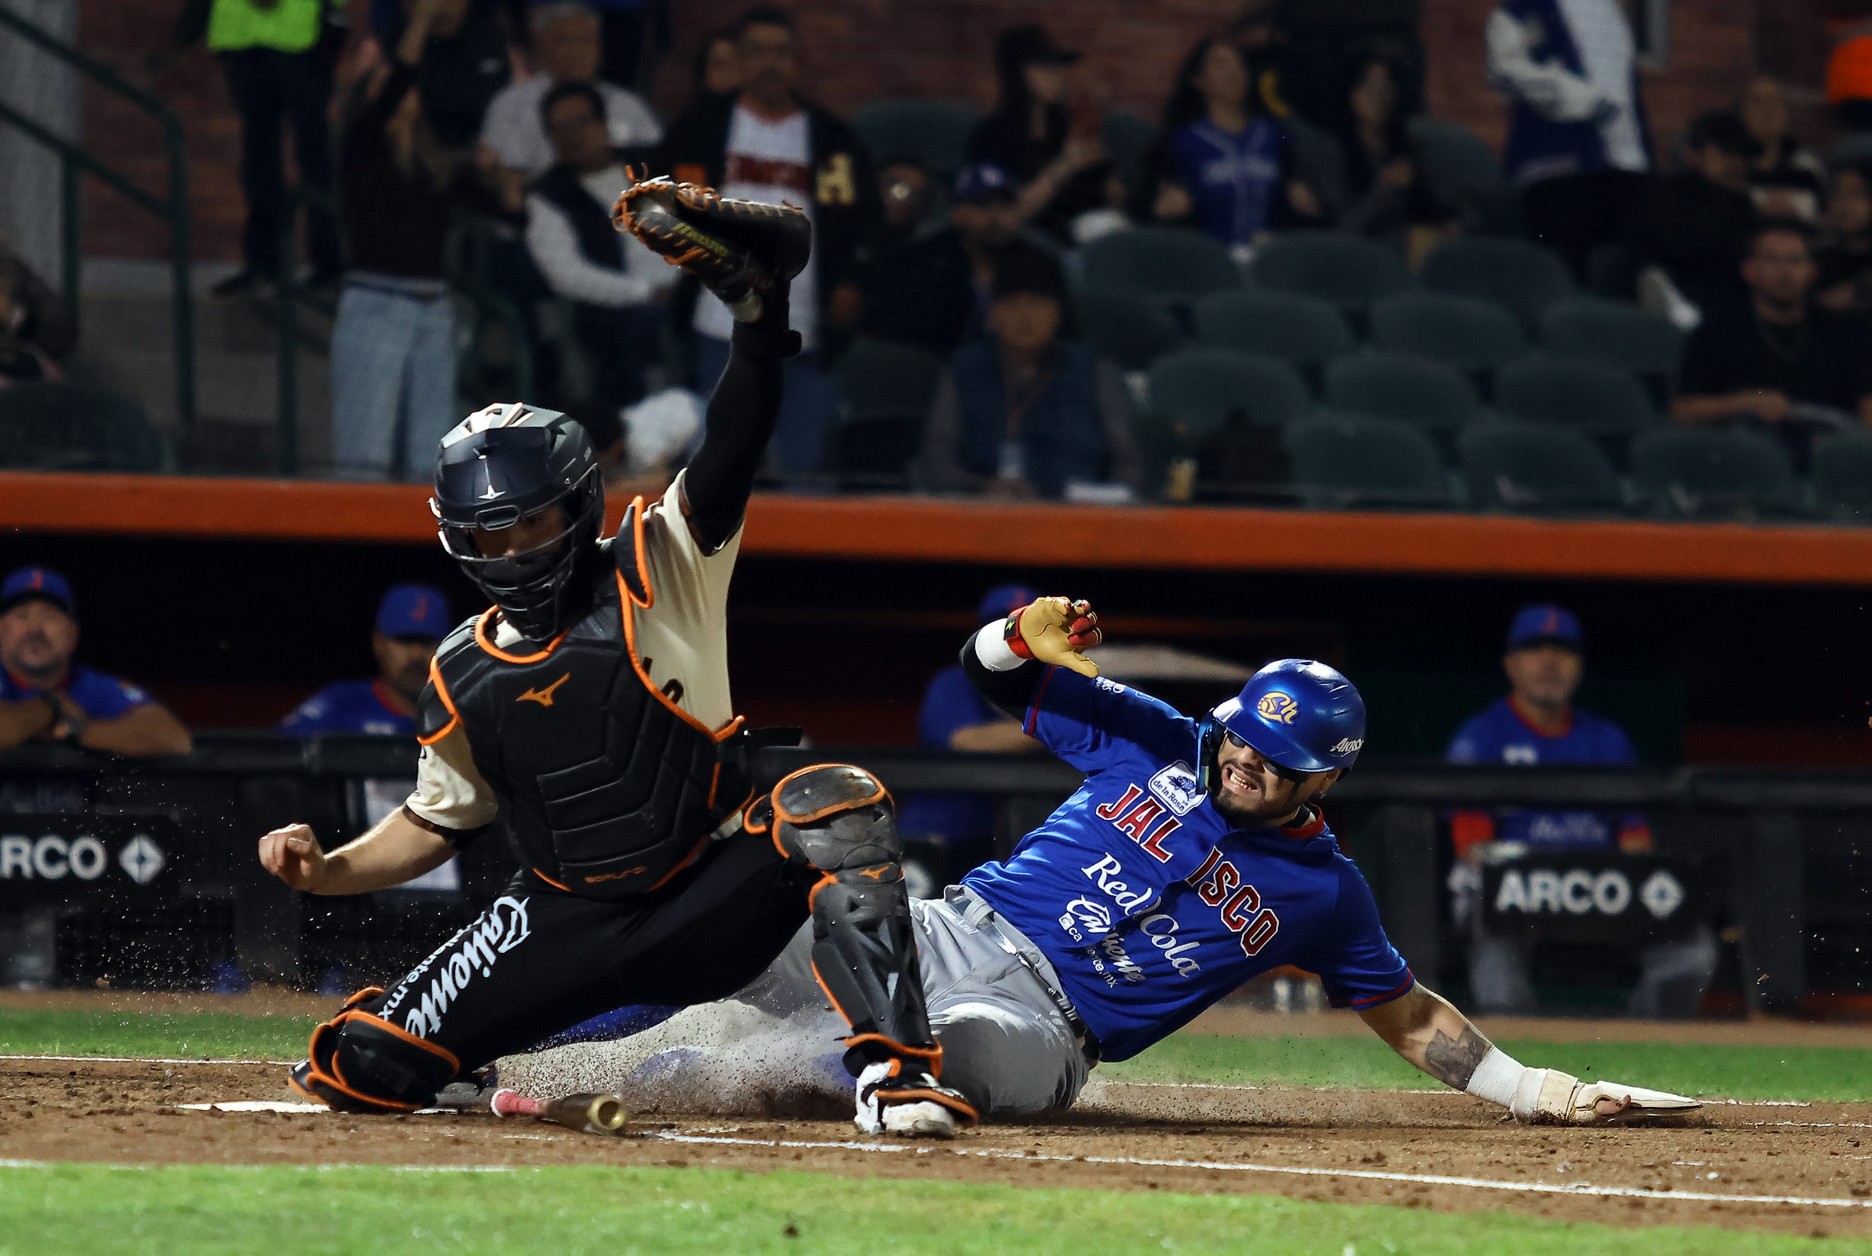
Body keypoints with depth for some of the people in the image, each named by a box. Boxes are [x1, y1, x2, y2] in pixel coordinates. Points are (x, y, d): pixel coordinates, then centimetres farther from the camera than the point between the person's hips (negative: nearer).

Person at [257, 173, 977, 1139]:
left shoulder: (662, 571, -6)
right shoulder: (464, 678, 6)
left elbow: (737, 443, -19)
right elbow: (438, 822, 18)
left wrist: (755, 299, -34)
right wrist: (328, 869, 1)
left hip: (710, 907, -3)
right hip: (567, 933, 3)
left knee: (832, 803, -34)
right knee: (365, 1071, -13)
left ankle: (892, 1067, -35)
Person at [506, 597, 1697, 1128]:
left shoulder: (1322, 891, 7)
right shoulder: (1157, 743, 9)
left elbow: (1408, 1013, 18)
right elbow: (994, 671, 13)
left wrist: (1537, 1090, 12)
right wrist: (1030, 637, -11)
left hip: (1040, 1024, -3)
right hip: (949, 932, 3)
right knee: (727, 1024, -20)